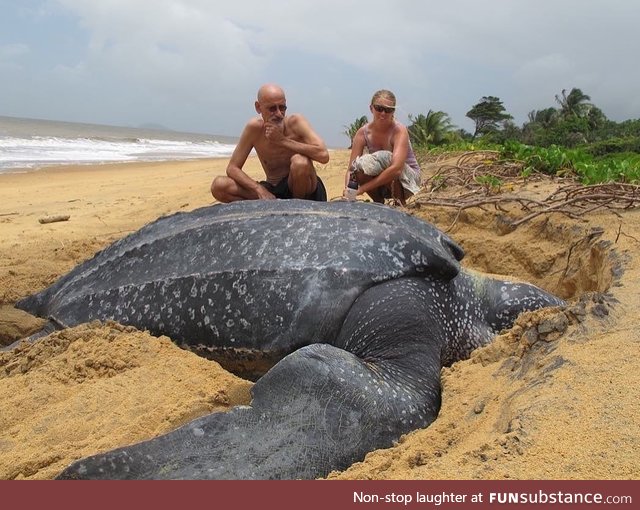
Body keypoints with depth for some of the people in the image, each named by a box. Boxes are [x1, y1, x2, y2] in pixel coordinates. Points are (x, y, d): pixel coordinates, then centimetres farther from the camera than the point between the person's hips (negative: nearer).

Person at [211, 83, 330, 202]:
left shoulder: (295, 122, -14)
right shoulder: (254, 127, -8)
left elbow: (323, 155, -28)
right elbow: (232, 168, -6)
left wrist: (282, 140, -26)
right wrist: (260, 189, -24)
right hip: (272, 192, 3)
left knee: (300, 161, -35)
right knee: (219, 185, -14)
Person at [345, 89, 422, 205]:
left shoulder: (400, 130, -24)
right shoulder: (363, 133, -12)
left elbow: (396, 168, -39)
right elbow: (351, 169, -17)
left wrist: (362, 188, -43)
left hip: (408, 179, -3)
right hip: (382, 185, 3)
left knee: (384, 158, -33)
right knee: (360, 166, -27)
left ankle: (400, 204, -12)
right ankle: (379, 203, -2)